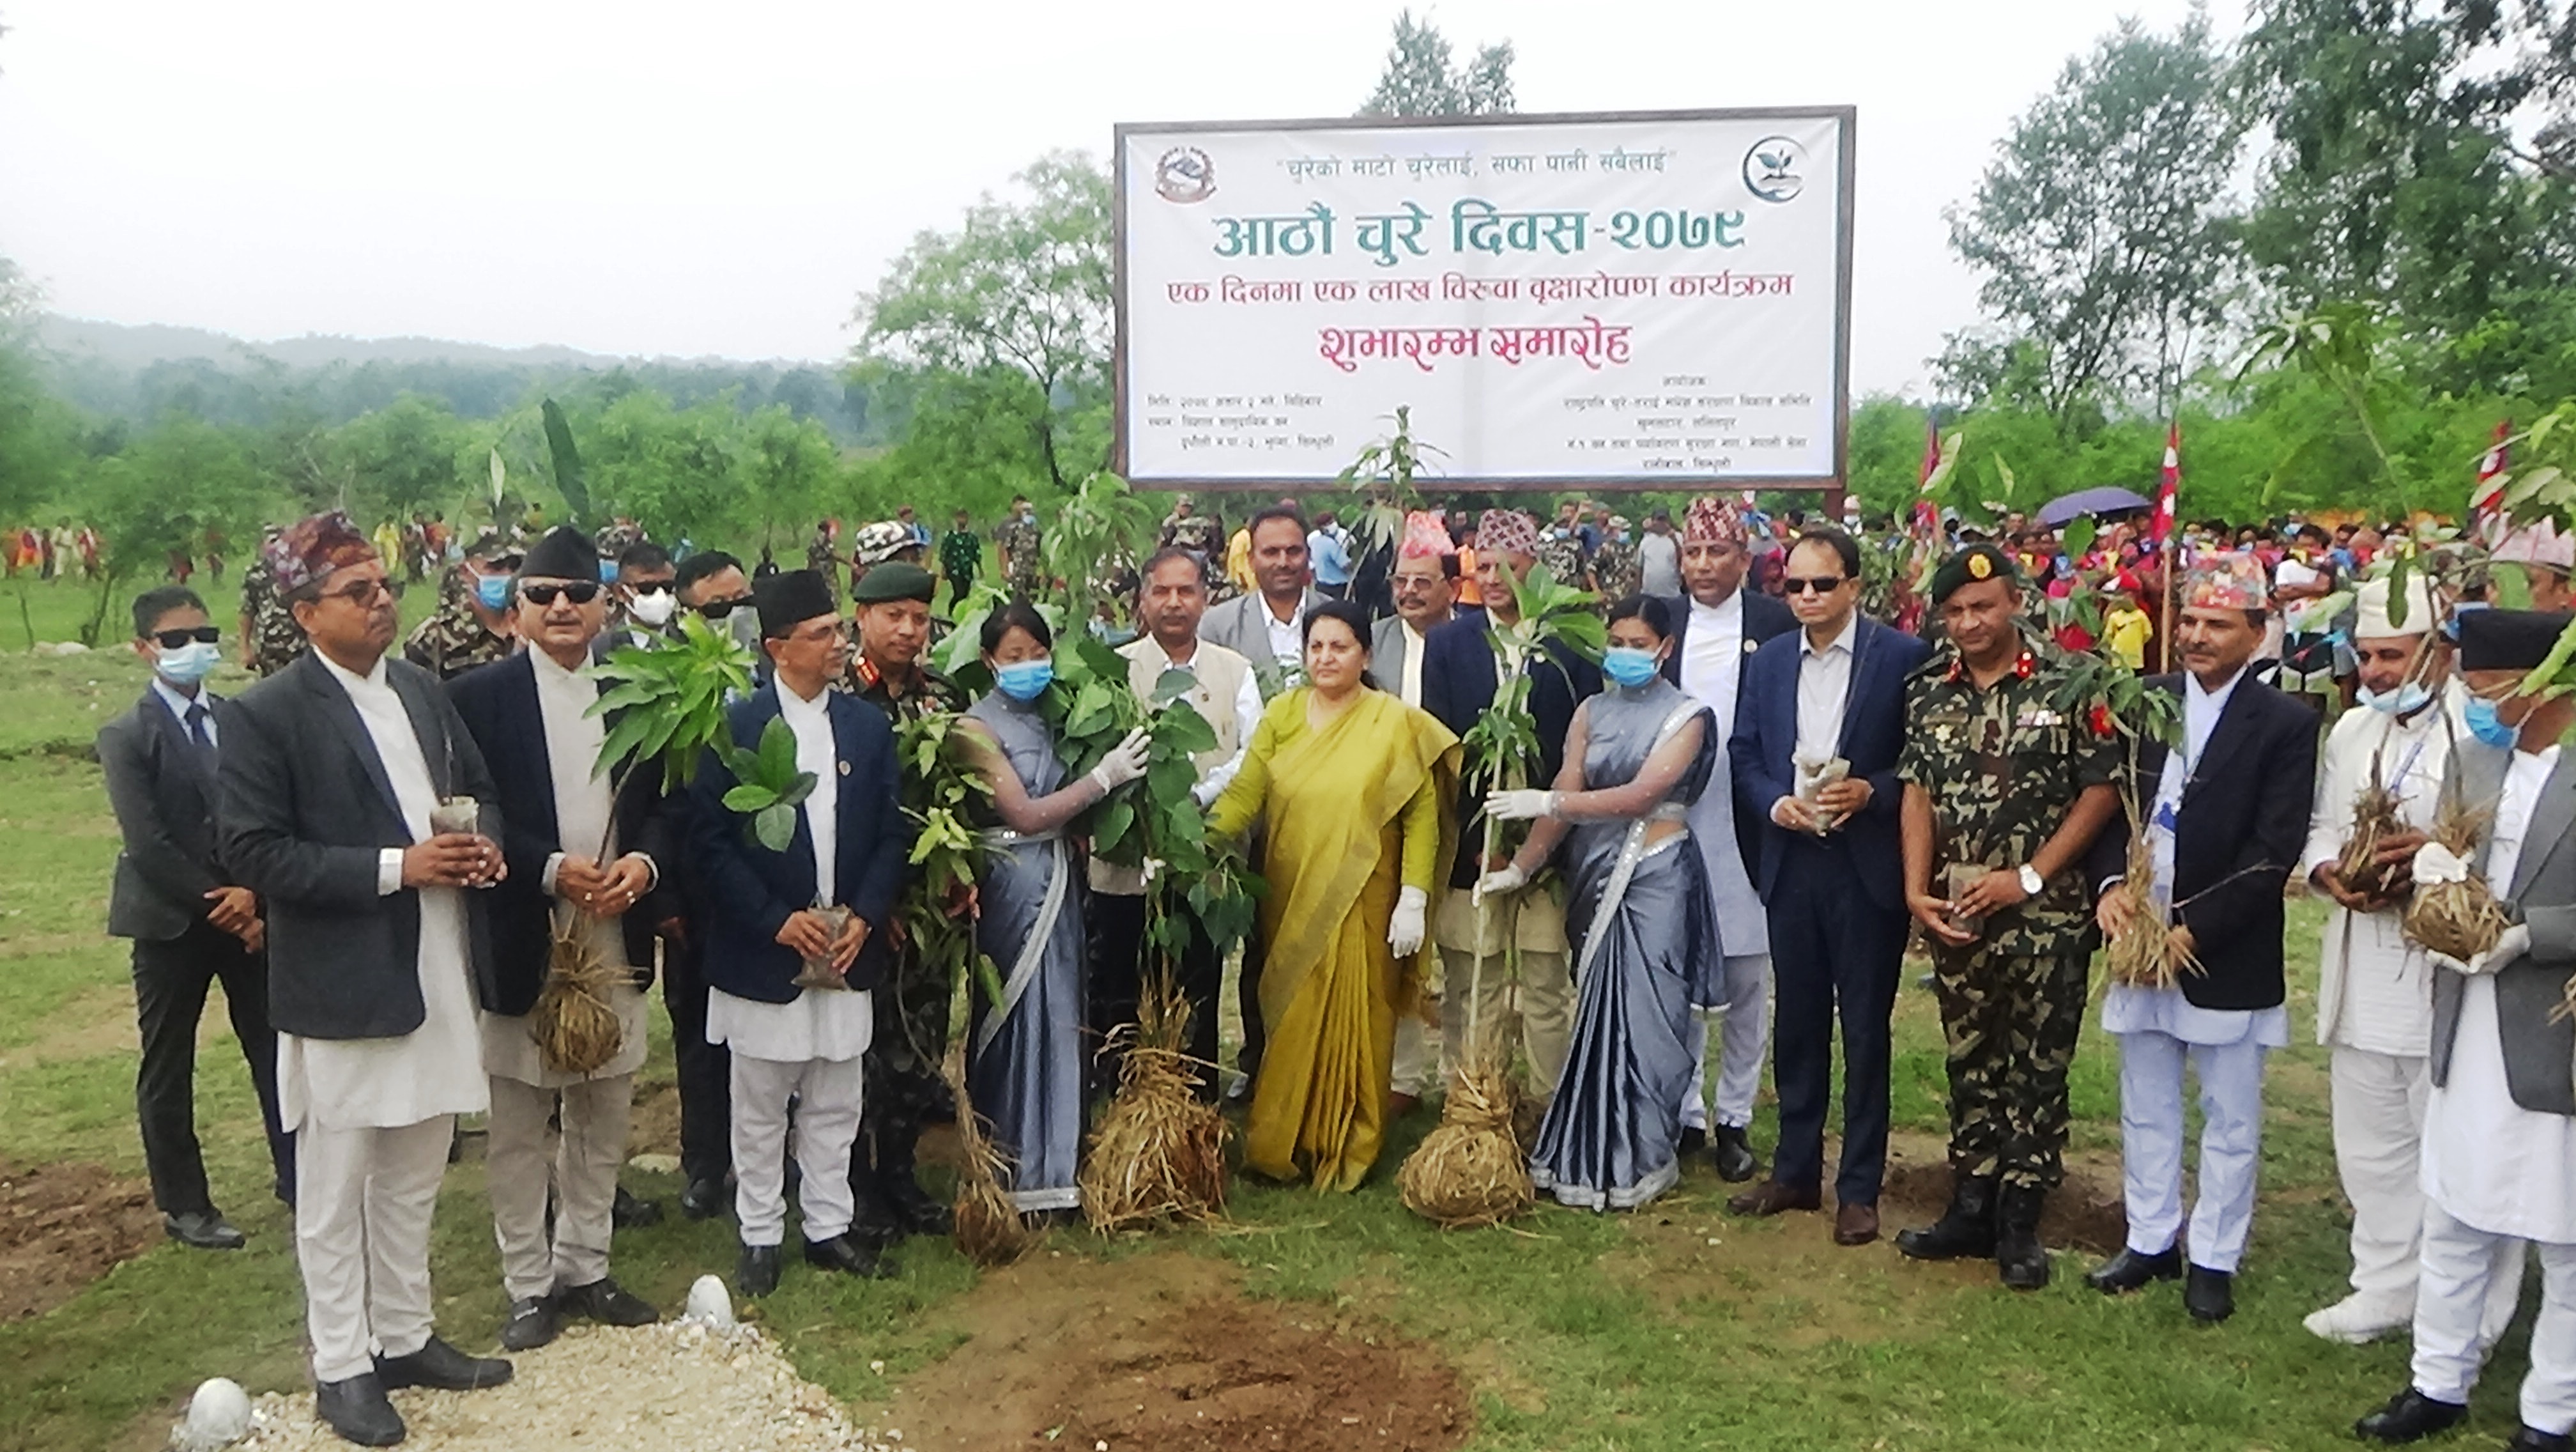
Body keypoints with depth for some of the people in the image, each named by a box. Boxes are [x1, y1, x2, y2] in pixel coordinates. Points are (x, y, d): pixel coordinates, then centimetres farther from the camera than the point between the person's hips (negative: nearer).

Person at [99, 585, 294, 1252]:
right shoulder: (127, 736, -6)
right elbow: (147, 843, -13)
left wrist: (252, 893, -14)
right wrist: (219, 903, -14)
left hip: (249, 911, 3)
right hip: (171, 921, -3)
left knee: (276, 1049, 5)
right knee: (168, 1069, 8)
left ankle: (298, 1178, 18)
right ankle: (184, 1205, 21)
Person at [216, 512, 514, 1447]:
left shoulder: (423, 691, 8)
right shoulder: (265, 717, -11)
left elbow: (477, 789, 19)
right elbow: (251, 853, -16)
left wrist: (486, 844, -3)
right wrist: (396, 867, -20)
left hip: (438, 974, 6)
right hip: (343, 985, -6)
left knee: (413, 1174, 18)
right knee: (335, 1186, 7)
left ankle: (405, 1337, 32)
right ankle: (341, 1368, 21)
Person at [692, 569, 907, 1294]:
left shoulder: (869, 726, 6)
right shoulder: (735, 727, -6)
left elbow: (892, 833, 7)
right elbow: (709, 837, -8)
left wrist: (864, 915, -6)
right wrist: (777, 919, -13)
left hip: (847, 949, 3)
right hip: (763, 952, -3)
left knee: (836, 1103, 12)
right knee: (760, 1107, 8)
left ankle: (829, 1225, 25)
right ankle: (760, 1236, 21)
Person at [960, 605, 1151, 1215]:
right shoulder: (978, 726, -7)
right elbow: (1025, 814, -14)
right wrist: (1104, 776, -13)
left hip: (1057, 882, 6)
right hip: (1011, 885, -6)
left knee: (1060, 1019, 10)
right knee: (1018, 1020, -1)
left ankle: (1054, 1165, 21)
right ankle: (1017, 1175, 10)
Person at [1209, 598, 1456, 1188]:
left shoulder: (1396, 722, -3)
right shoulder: (1282, 714, 4)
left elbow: (1422, 816, -5)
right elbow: (1244, 792, -4)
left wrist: (1413, 899, -12)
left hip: (1362, 904, -2)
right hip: (1290, 902, 2)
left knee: (1354, 1023, 4)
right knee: (1291, 1023, 9)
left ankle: (1350, 1149, 20)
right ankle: (1287, 1144, 23)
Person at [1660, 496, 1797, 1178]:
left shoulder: (1775, 623, -2)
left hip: (1747, 823, -2)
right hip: (1673, 824, 2)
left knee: (1746, 979, 7)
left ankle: (1734, 1118, 19)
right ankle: (1684, 1110, 22)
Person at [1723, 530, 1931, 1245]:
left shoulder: (1903, 657, -5)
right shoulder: (1767, 660, 9)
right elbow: (1742, 753, 10)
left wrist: (1870, 792, -19)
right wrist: (1775, 804, -7)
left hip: (1868, 866, -4)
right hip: (1791, 863, 4)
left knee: (1865, 1027, 5)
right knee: (1797, 1021, 13)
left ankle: (1859, 1188, 16)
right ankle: (1795, 1171, 26)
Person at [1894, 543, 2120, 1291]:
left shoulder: (2066, 683, -8)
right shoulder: (1928, 690, 5)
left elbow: (2103, 788, -8)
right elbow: (1919, 792, 8)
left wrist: (2028, 876, -13)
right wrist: (1916, 889, -2)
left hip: (2045, 914, -4)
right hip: (1956, 913, 4)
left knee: (2037, 1068, 5)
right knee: (1969, 1062, 13)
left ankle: (2020, 1221, 17)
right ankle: (1970, 1207, 25)